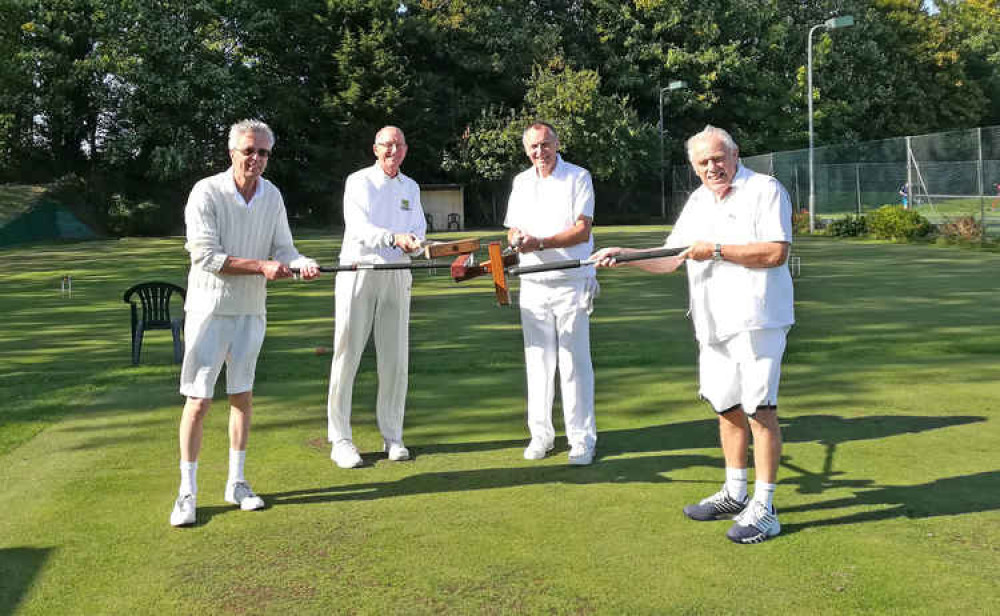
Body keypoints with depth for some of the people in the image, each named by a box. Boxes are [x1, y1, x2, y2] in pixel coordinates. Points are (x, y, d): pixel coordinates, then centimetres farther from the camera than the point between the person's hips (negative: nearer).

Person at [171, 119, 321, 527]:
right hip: (210, 308, -5)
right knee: (198, 398, -4)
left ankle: (236, 483, 22)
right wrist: (262, 266, -23)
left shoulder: (272, 196, 4)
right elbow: (206, 256, -18)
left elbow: (282, 249, 4)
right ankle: (187, 492, 5)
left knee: (243, 394, 10)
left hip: (251, 310, 5)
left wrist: (302, 264, -19)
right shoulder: (206, 193, -12)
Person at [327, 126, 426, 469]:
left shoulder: (411, 188, 16)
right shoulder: (358, 182, 0)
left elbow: (419, 228, 10)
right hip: (359, 271, -4)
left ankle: (392, 436, 15)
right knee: (347, 354, -5)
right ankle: (340, 439, 1)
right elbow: (358, 227, -13)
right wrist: (394, 238, -29)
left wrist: (415, 242, -14)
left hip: (397, 276, 4)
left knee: (396, 357, 5)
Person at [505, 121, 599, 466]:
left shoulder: (578, 178, -2)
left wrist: (540, 243, -21)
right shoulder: (521, 182, 15)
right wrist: (516, 238, -9)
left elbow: (582, 231, -12)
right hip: (533, 283, 5)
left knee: (575, 362, -4)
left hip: (572, 283, -4)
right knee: (538, 360, 7)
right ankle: (541, 434, 17)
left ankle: (582, 438, 5)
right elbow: (512, 228, 15)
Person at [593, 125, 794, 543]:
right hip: (713, 326, 8)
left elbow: (776, 252, -17)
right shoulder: (697, 201, 18)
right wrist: (624, 255, 6)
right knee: (727, 407, 14)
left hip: (756, 321, -7)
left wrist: (715, 250, -15)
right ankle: (735, 494, 28)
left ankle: (763, 508, 1)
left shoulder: (765, 190, -6)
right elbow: (671, 258, 19)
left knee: (759, 409, -6)